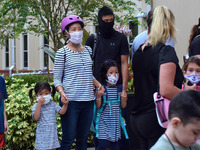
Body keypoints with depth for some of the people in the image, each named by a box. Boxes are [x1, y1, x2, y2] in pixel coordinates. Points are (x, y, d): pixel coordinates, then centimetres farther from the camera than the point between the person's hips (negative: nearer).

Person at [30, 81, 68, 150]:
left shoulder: (53, 104, 4)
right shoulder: (36, 106, -4)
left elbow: (61, 112, -3)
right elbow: (36, 118, -18)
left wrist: (65, 104, -22)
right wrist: (39, 104, -22)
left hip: (52, 133, 3)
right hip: (42, 134, -3)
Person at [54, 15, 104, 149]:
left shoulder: (88, 50, 13)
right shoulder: (62, 53, -2)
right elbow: (57, 79, -2)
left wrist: (98, 85, 5)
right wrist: (62, 92, -20)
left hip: (88, 100, 5)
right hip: (71, 101, -5)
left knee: (83, 139, 10)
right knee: (68, 139, -6)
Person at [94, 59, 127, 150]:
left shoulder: (120, 88, 4)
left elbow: (123, 105, 6)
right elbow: (98, 105, -6)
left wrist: (123, 97, -12)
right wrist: (98, 96, -23)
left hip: (115, 121, 3)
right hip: (103, 121, -3)